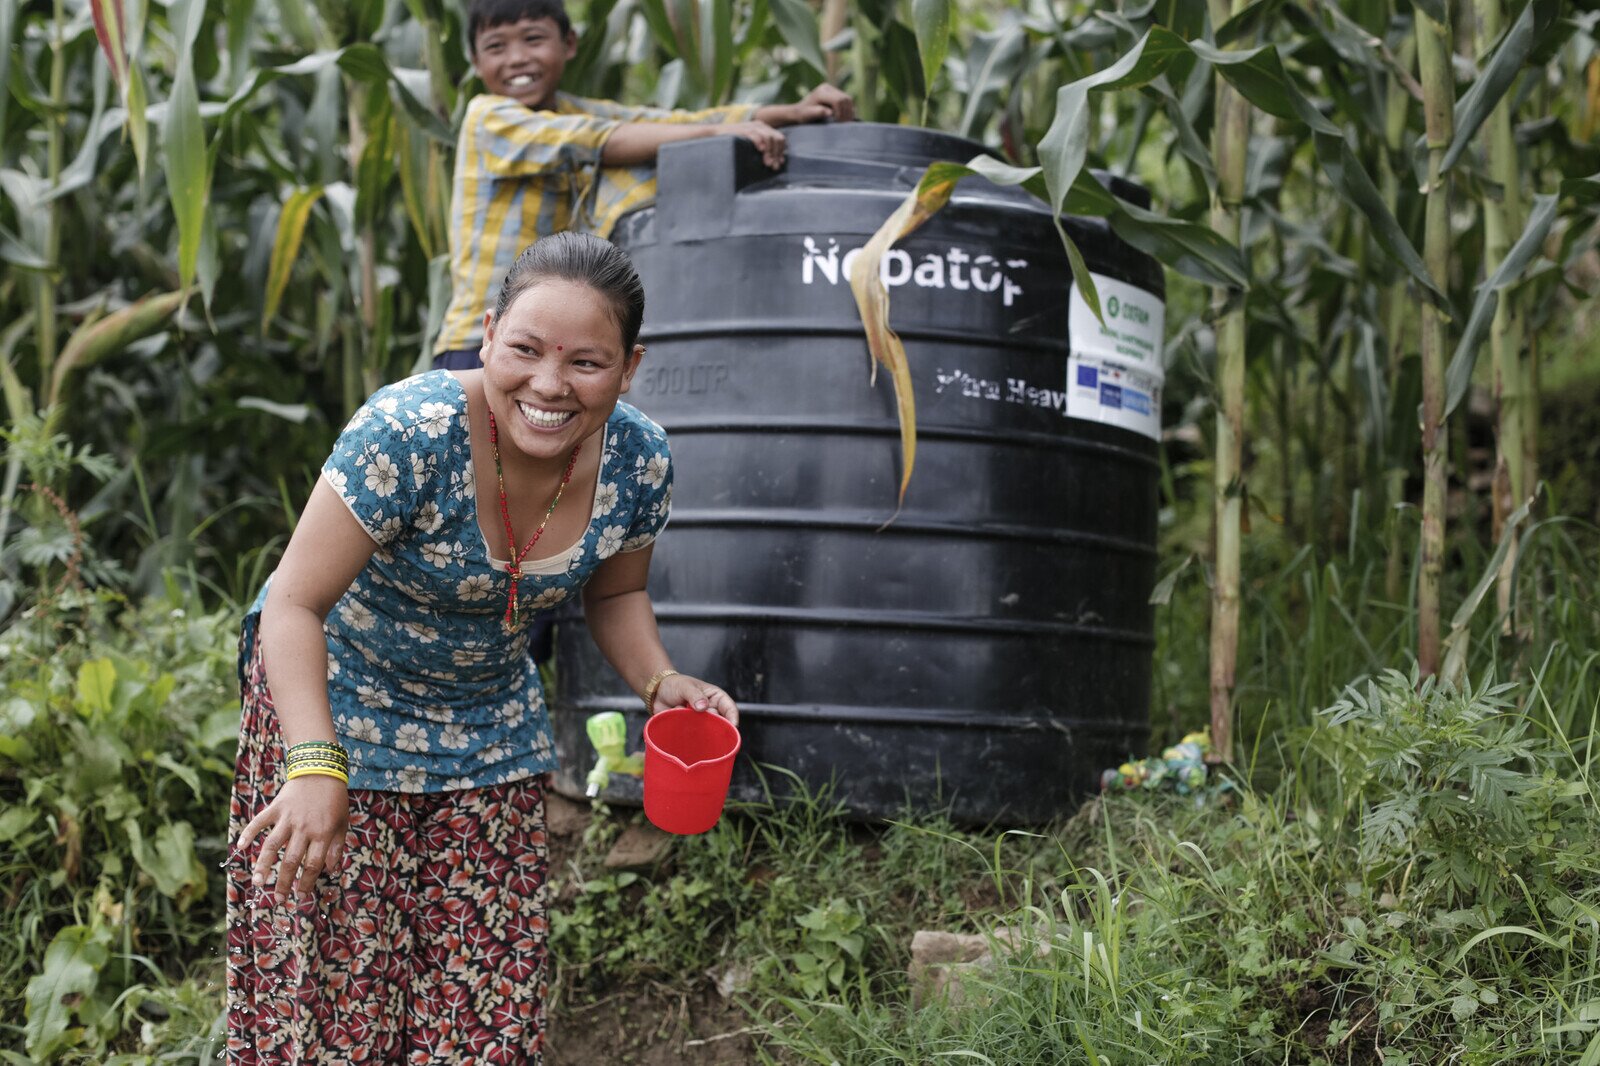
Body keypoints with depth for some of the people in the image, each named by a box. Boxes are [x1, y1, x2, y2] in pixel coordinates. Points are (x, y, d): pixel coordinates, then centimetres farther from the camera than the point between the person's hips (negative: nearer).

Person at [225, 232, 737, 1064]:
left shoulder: (639, 463, -14)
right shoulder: (411, 433, -30)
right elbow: (295, 603, -28)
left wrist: (659, 681, -14)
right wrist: (316, 764, -40)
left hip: (492, 729, 4)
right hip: (334, 692, -4)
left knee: (484, 997, 7)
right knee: (332, 986, -6)